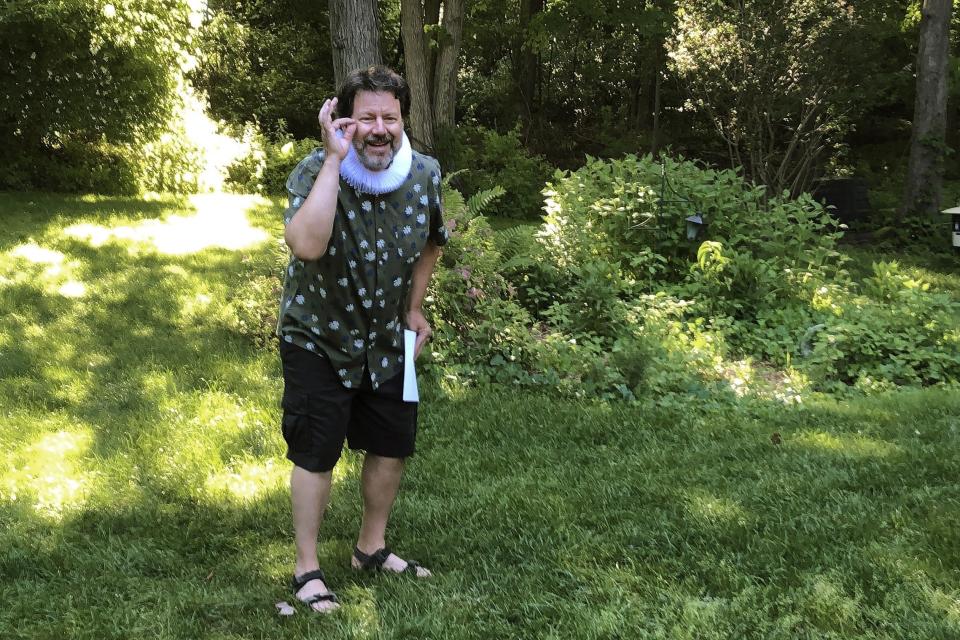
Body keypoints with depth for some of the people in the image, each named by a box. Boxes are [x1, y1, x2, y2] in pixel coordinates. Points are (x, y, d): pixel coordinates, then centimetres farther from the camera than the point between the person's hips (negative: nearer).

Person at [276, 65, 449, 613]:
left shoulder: (426, 174, -12)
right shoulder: (317, 171, -24)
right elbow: (307, 245, -45)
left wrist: (415, 308, 8)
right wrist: (334, 159, -41)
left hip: (386, 338, 5)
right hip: (318, 338, -5)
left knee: (393, 445, 14)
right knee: (317, 454, 3)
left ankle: (372, 547, 36)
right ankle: (307, 567, 21)